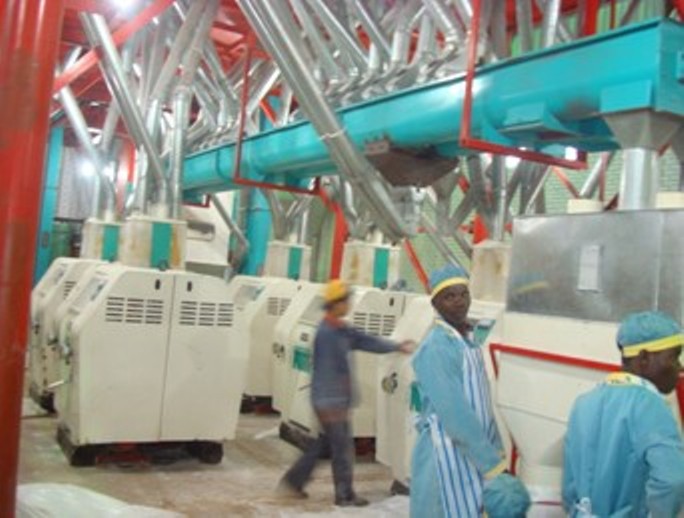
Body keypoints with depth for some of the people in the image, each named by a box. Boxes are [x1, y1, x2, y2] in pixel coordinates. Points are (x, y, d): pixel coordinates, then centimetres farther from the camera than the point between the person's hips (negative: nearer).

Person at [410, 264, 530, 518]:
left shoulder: (469, 341, 11)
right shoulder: (436, 348, -17)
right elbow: (455, 414, -24)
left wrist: (496, 456, 11)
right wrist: (493, 467, -24)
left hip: (475, 455, 8)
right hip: (448, 457, -8)